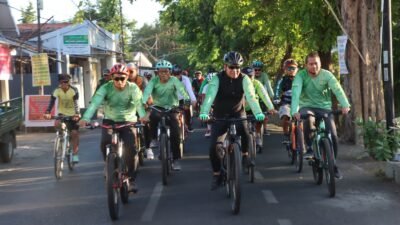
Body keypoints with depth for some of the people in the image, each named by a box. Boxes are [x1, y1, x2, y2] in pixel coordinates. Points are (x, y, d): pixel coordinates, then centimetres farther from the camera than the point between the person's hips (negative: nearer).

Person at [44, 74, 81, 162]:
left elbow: (76, 103, -33)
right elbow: (51, 102, -28)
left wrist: (77, 113, -50)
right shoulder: (57, 90, -16)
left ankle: (75, 154, 8)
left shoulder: (74, 90, -21)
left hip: (73, 114, -2)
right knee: (57, 124, -27)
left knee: (74, 133, -7)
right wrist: (47, 112, -45)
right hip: (62, 113, 2)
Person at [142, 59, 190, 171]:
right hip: (158, 107, 0)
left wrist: (187, 99, -48)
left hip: (172, 107, 0)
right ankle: (153, 138, -9)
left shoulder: (174, 80, -11)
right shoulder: (154, 80, -9)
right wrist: (143, 102, -45)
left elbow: (181, 89, -28)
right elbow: (147, 91, -26)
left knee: (175, 132, -14)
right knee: (154, 116, -34)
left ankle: (176, 159, -4)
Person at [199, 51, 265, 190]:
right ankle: (216, 175, 8)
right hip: (220, 116, 0)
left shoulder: (244, 79, -14)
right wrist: (204, 113, -48)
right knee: (214, 147, -12)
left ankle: (245, 154, -2)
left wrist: (258, 113, -45)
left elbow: (251, 96, -27)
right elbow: (209, 96, -30)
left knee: (244, 130, -31)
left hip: (238, 113, 0)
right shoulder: (217, 79, -16)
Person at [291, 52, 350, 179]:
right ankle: (309, 148, -16)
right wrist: (294, 111, -42)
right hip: (307, 106, -2)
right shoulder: (301, 75, -12)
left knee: (333, 135, -11)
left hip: (324, 107, 2)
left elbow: (337, 89, -23)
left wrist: (345, 105, -40)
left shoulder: (326, 75, -9)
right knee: (308, 118, -38)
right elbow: (296, 93, -25)